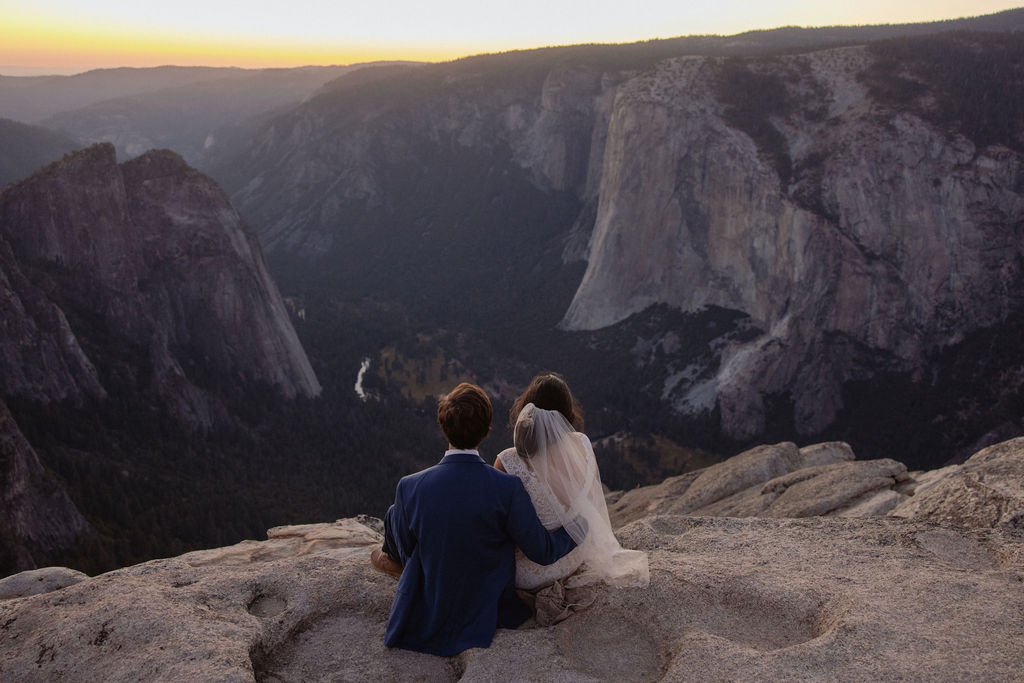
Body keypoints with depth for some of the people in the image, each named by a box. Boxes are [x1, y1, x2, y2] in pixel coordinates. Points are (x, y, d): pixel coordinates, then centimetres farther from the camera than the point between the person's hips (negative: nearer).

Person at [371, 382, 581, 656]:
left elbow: (407, 552, -5)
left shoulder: (410, 488, -21)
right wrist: (577, 526, 7)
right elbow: (543, 551, -14)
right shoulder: (507, 488, -24)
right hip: (489, 611, 1)